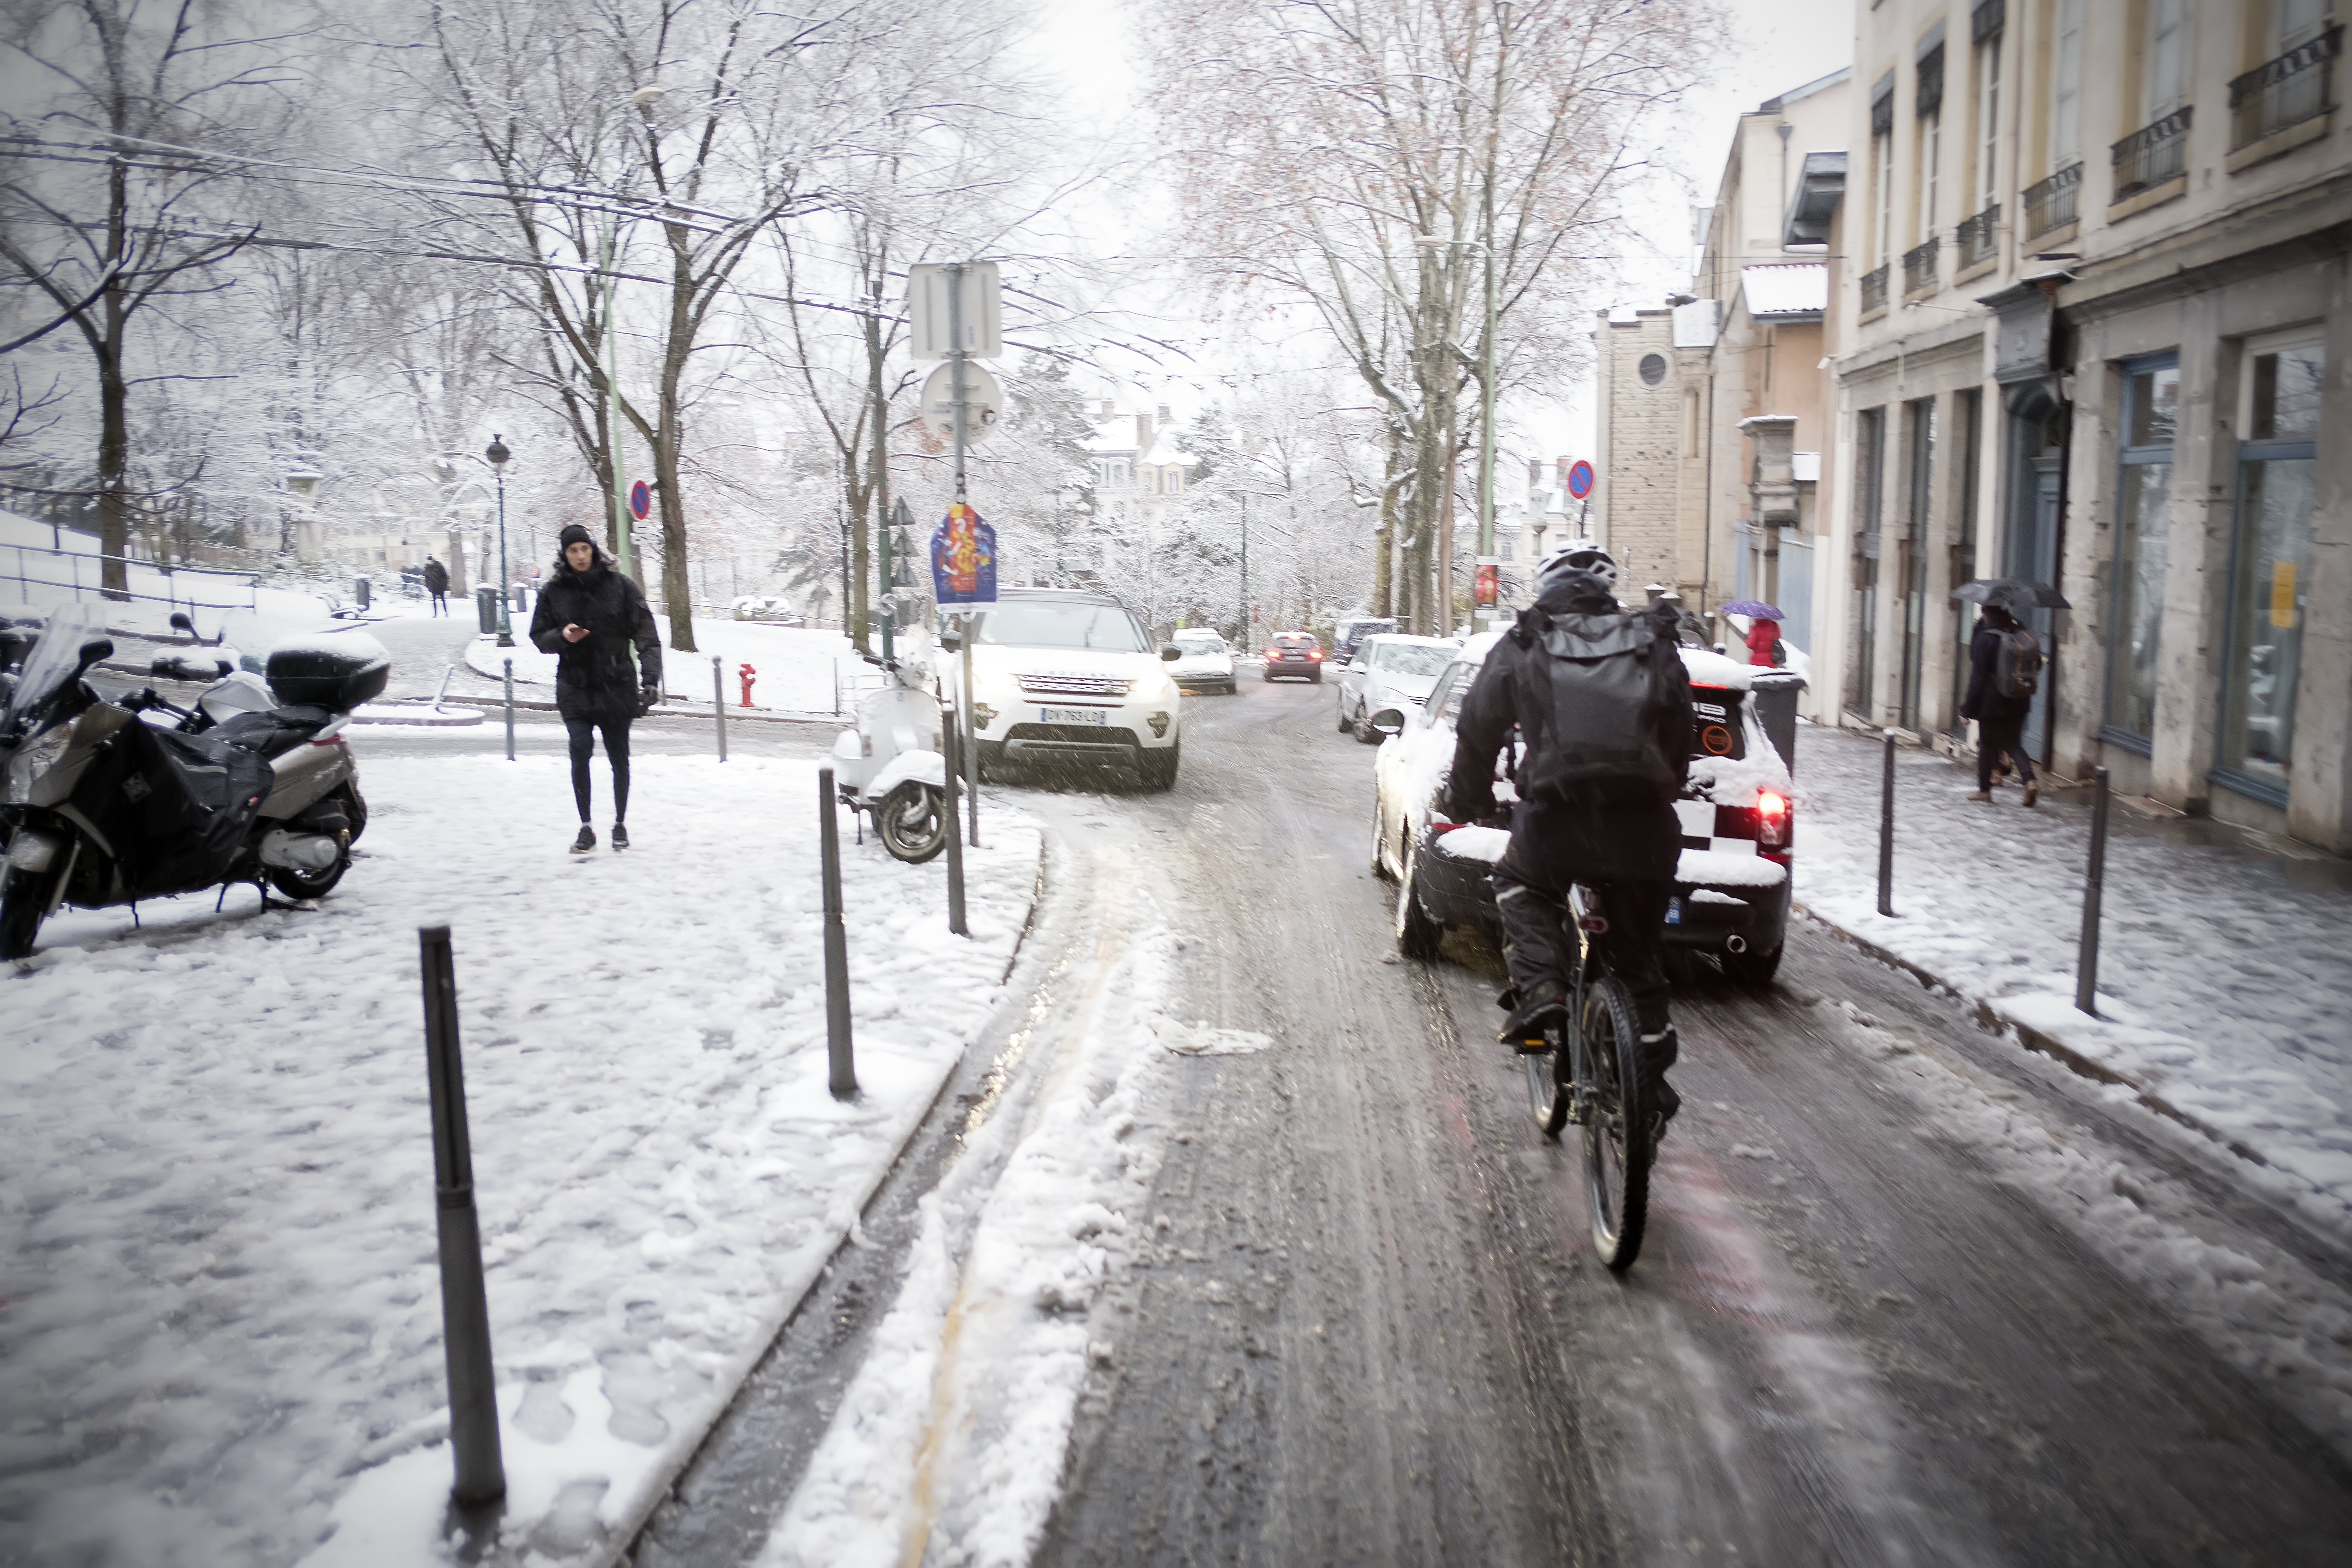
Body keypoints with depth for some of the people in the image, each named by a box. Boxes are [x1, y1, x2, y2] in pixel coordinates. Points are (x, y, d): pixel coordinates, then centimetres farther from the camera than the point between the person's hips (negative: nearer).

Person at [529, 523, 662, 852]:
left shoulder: (619, 586, -4)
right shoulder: (554, 591, 2)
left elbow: (645, 635, -7)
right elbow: (538, 637, 9)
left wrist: (651, 679, -18)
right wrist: (562, 636, -14)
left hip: (616, 686, 0)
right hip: (575, 688, 1)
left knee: (619, 757, 8)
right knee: (581, 750, -14)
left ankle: (621, 824, 27)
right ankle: (586, 828, -2)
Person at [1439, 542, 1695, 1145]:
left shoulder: (1520, 647, 7)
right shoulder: (1655, 645, 13)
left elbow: (1478, 732, 10)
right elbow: (1680, 740, 20)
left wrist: (1465, 800, 26)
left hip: (1556, 823, -2)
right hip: (1643, 828, 2)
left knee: (1518, 884, 31)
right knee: (1640, 965, 20)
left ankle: (1539, 989, 9)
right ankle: (1651, 1092, 27)